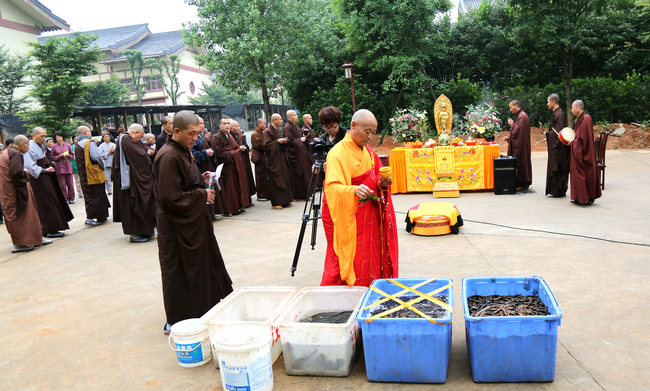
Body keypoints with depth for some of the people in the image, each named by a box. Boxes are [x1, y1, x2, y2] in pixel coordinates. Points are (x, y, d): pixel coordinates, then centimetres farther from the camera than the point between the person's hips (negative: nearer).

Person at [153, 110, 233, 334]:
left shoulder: (184, 152, 10)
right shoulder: (169, 157, -21)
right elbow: (170, 198, -24)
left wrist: (201, 180, 4)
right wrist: (202, 195, -15)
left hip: (192, 221, 10)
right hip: (176, 226, -10)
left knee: (203, 265, 17)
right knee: (178, 272, 2)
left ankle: (201, 311, 33)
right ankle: (176, 322, 16)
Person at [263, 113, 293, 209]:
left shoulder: (277, 130, 17)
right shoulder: (268, 131, -10)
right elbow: (266, 145, -17)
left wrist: (283, 142, 9)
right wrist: (277, 142, -19)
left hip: (281, 158, 9)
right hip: (274, 159, -9)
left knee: (285, 179, 9)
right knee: (275, 181, -7)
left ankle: (284, 200, 18)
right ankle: (276, 203, -2)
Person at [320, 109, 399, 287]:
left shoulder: (368, 152, 12)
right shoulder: (338, 153, -14)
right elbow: (332, 187, -24)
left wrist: (381, 184, -4)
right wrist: (354, 190, -42)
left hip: (370, 218, 8)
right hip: (348, 219, -7)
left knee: (371, 258, 11)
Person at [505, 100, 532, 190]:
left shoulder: (522, 116, -15)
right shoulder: (520, 115, 16)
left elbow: (517, 131, -21)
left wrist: (512, 124, -6)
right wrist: (509, 138, 12)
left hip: (521, 145, -10)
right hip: (518, 144, 10)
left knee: (521, 162, -6)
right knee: (520, 162, 11)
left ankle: (523, 185, -1)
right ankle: (523, 183, 15)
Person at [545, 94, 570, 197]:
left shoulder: (558, 114, -16)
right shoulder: (556, 113, 14)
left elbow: (558, 131, -21)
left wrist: (547, 133, -8)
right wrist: (549, 137, 10)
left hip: (557, 146, -10)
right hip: (554, 145, 10)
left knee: (557, 168, -4)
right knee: (554, 168, 12)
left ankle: (559, 191, 2)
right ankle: (555, 190, 17)